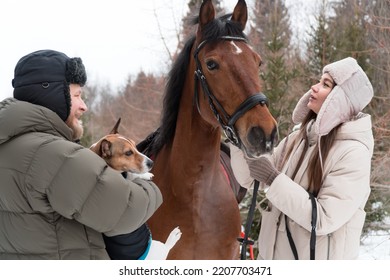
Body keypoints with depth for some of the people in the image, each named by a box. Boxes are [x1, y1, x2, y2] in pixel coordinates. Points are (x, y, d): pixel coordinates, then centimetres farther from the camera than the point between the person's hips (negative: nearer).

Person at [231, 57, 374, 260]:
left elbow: (323, 219, -23)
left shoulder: (354, 152, -17)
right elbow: (248, 178, 5)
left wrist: (272, 179, -25)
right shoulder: (298, 138, 3)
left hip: (318, 258, -6)